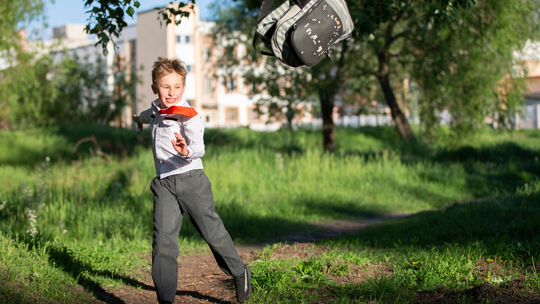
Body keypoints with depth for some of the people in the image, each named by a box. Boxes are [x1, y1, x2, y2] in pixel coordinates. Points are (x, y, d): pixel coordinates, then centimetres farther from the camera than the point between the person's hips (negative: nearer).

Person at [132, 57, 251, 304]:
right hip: (164, 184, 5)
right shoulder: (156, 111, 10)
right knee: (163, 241, -9)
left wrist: (187, 151, -51)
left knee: (212, 233, 3)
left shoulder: (188, 116, -11)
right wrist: (140, 119, 60)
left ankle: (240, 273, 29)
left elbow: (199, 147, -28)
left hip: (190, 180, -5)